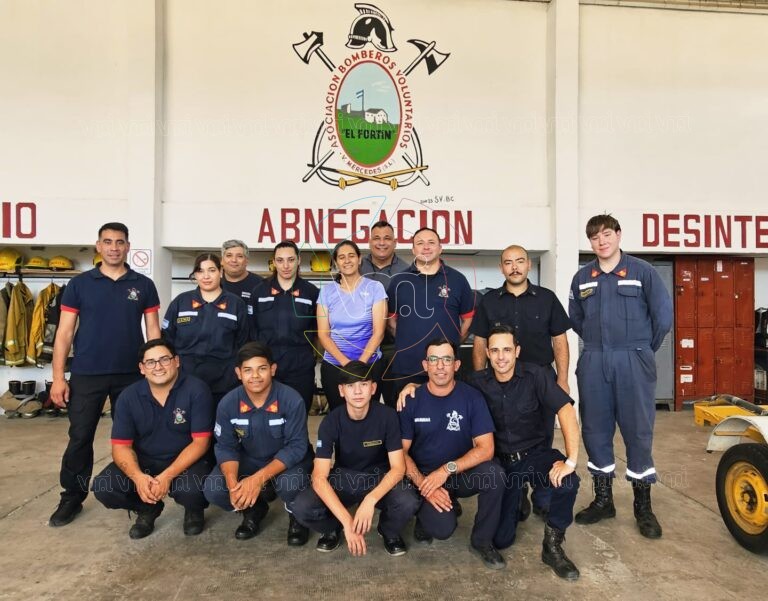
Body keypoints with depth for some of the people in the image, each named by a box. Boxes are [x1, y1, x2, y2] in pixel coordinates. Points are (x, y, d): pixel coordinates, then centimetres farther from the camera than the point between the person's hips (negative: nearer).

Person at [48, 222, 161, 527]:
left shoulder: (143, 285, 3)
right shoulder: (79, 284, 1)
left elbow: (153, 331, 4)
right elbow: (64, 332, 1)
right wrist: (58, 377, -5)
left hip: (132, 375, 1)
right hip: (86, 375, 0)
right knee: (80, 437, 6)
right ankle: (72, 497, 22)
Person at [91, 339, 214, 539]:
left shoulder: (196, 390, -16)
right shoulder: (128, 397, -6)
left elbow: (200, 442, -18)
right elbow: (121, 446, -8)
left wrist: (167, 476, -28)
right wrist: (138, 477, -28)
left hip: (186, 462, -3)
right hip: (144, 461, 4)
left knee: (192, 490, -34)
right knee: (103, 487, -20)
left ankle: (194, 510, 6)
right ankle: (148, 509, 12)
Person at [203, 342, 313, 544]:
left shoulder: (291, 400, -26)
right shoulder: (228, 403, -15)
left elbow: (296, 446, -24)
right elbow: (225, 447, -8)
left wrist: (259, 479, -34)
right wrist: (232, 483, -27)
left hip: (288, 460, -3)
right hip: (249, 459, 4)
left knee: (290, 484, -36)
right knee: (213, 489, -20)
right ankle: (254, 509, 12)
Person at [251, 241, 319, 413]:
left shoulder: (311, 292, 2)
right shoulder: (259, 290, 5)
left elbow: (317, 328, 10)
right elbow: (252, 327, 8)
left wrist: (302, 342, -1)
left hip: (300, 368, -1)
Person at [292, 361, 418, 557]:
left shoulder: (387, 415, -20)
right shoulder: (331, 421, -19)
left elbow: (398, 467, -19)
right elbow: (319, 477, -24)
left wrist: (370, 500, -37)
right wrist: (347, 521, -35)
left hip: (379, 478, 0)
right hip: (343, 478, 1)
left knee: (408, 503, -32)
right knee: (302, 508, -26)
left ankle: (389, 530, 5)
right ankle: (333, 528, 9)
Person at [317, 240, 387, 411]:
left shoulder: (375, 288, -2)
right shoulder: (327, 291, 3)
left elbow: (378, 331, -6)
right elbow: (323, 334, -1)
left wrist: (360, 362, -14)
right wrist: (345, 362, -13)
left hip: (369, 364, -1)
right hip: (333, 365, 1)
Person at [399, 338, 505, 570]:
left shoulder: (471, 397, -8)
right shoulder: (412, 400, -8)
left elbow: (486, 449, -13)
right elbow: (401, 452, -6)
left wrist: (447, 469, -24)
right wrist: (425, 484, -19)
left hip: (462, 473, 2)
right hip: (424, 477, -1)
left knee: (494, 473, -29)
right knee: (443, 528, -27)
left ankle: (482, 541, -5)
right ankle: (427, 515, 12)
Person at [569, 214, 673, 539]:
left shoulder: (642, 271, -2)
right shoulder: (582, 277, 8)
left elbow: (663, 316, 0)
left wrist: (642, 350, 8)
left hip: (633, 362, -3)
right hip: (593, 363, 3)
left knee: (638, 431, 3)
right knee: (595, 431, 8)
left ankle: (643, 506, 16)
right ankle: (603, 499, 22)